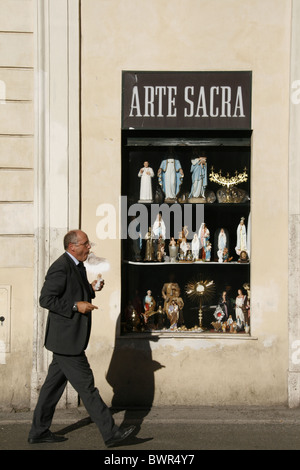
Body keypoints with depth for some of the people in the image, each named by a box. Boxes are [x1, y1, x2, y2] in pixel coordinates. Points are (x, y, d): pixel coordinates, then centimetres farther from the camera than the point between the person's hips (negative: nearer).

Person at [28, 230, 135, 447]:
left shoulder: (77, 266, 15)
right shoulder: (60, 268, -17)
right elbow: (46, 299, -20)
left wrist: (90, 289, 7)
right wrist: (76, 306, -22)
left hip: (69, 338, 10)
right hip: (66, 339, -10)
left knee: (54, 384, 15)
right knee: (86, 386, -4)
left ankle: (39, 432, 24)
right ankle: (111, 433, 1)